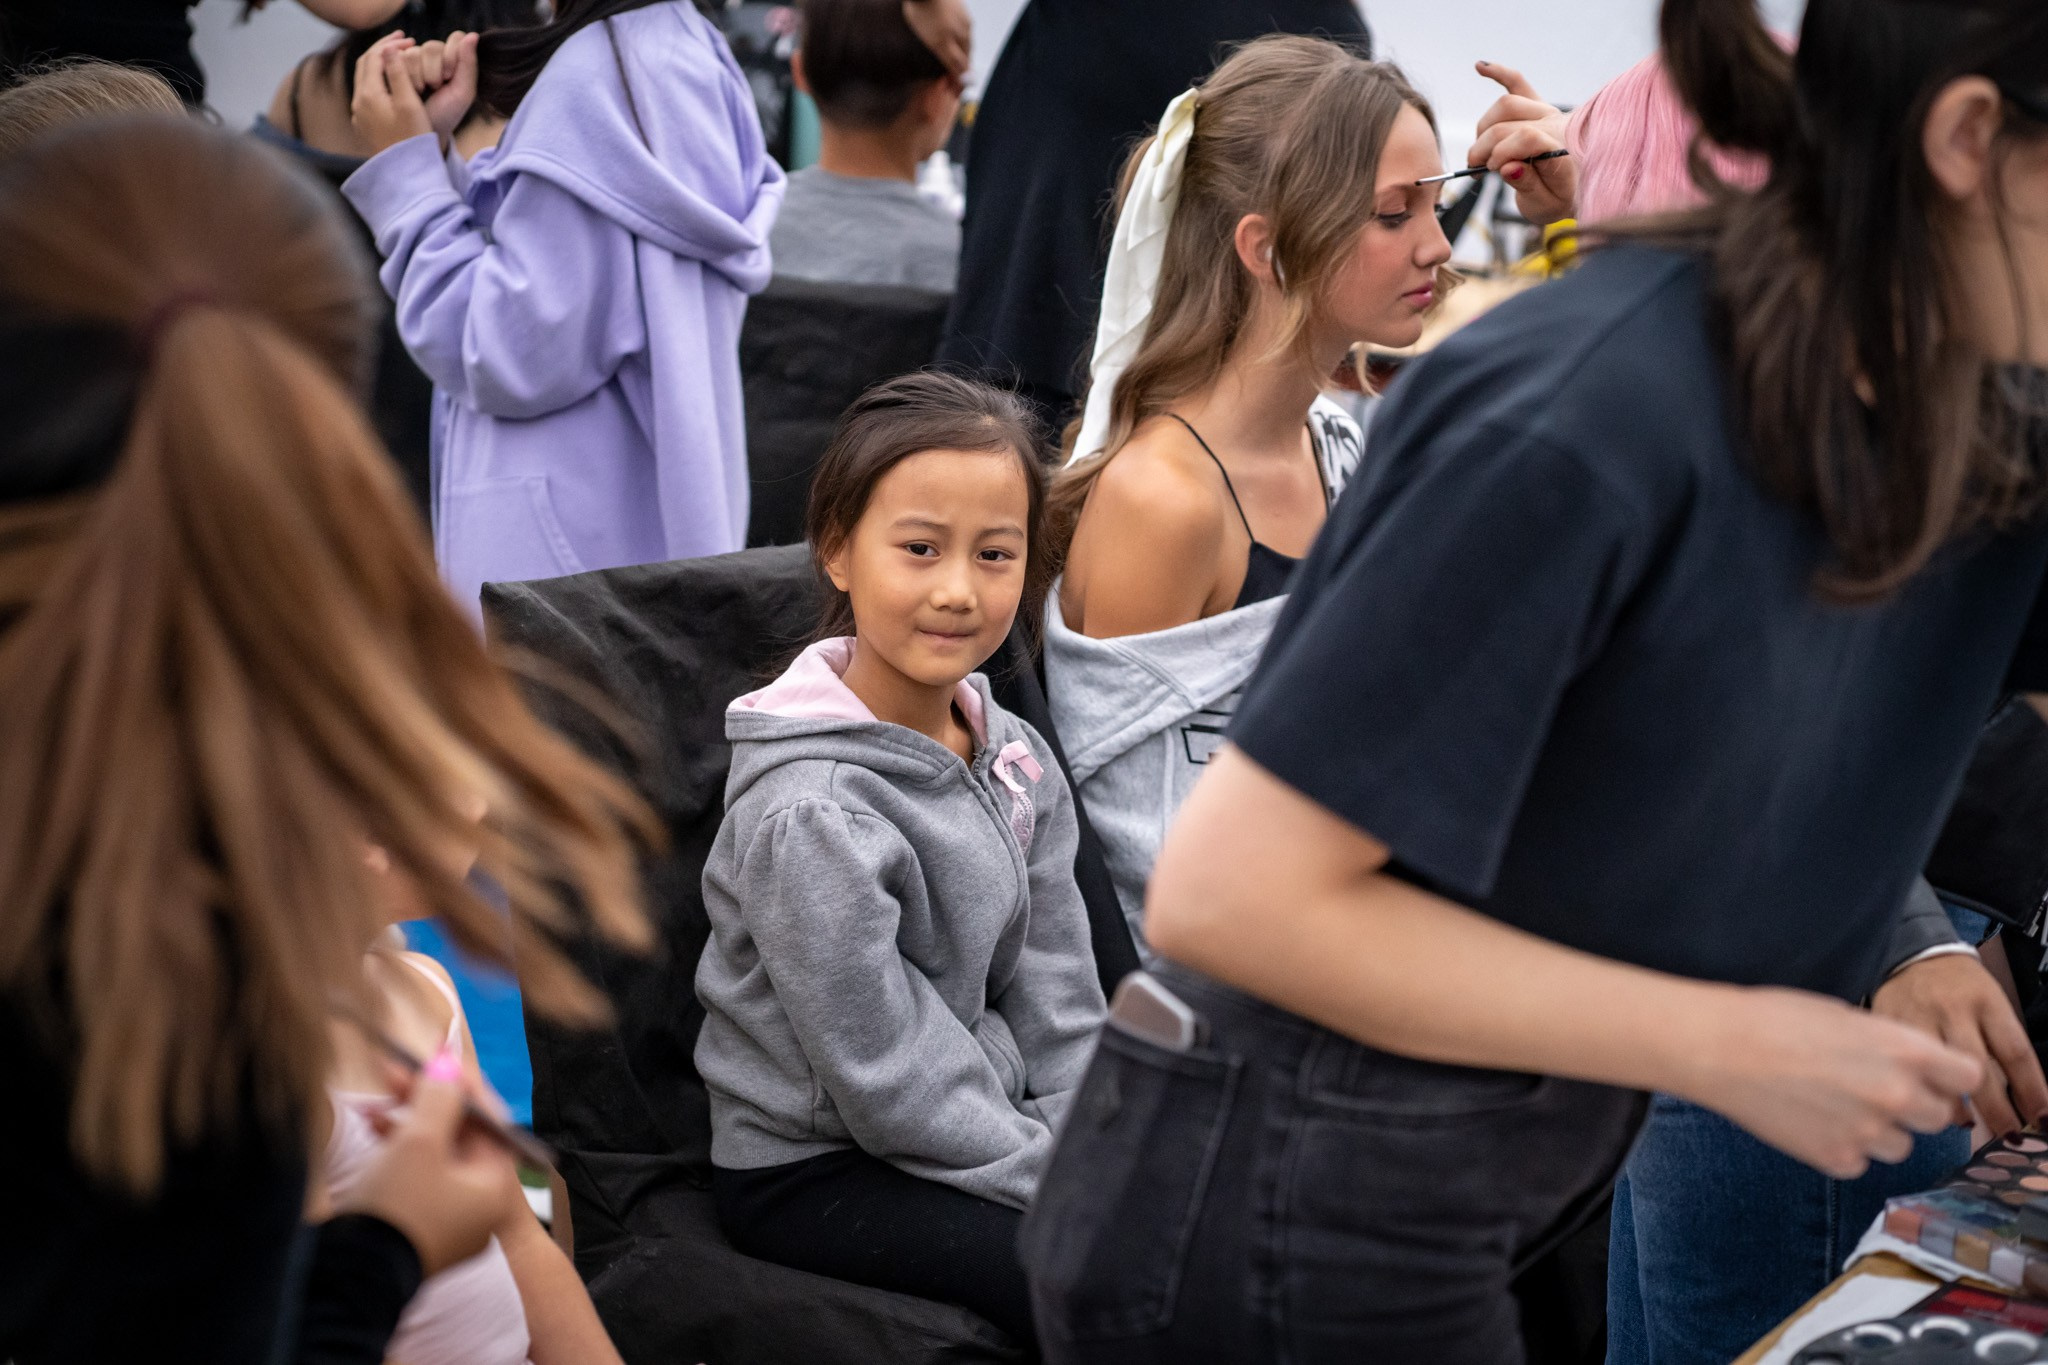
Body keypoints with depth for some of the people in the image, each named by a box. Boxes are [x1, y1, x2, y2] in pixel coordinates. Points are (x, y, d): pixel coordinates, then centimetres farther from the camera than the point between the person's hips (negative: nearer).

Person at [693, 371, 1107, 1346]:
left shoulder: (1017, 761, 2)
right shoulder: (812, 812, -22)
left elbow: (1058, 1009, 6)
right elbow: (894, 1091, -20)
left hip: (997, 1133, 7)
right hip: (812, 1174, -7)